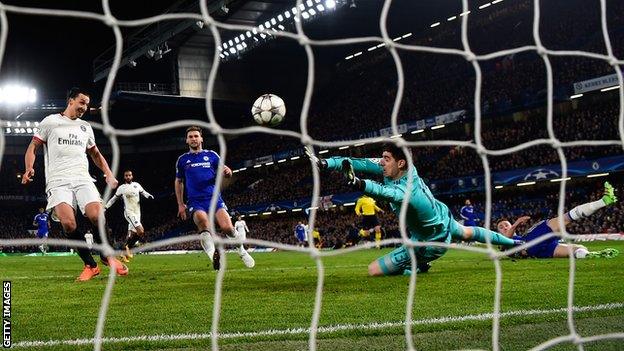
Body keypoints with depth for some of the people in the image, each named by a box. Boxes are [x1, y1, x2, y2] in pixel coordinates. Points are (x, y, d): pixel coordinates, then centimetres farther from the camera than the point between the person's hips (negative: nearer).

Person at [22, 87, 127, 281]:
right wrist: (29, 168, -9)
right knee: (68, 223, -25)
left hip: (83, 179, 3)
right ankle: (90, 265, -11)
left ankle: (107, 256, 1)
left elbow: (95, 154, 31)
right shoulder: (50, 122, 9)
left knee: (96, 216, -22)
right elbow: (33, 147, 9)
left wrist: (109, 174, 18)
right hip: (58, 182, -3)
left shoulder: (86, 127, 21)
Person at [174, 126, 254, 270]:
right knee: (202, 219, -35)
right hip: (195, 202, 0)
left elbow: (225, 173, 14)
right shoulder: (182, 160, 14)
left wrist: (228, 171, -12)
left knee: (227, 227, -19)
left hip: (214, 198, 0)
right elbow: (178, 182, 24)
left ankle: (242, 251, 8)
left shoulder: (211, 155, 12)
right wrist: (180, 204, 18)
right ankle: (213, 254, -45)